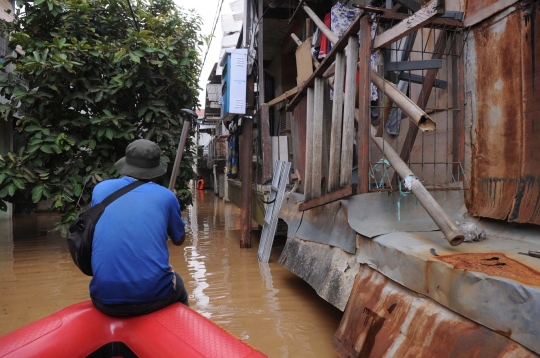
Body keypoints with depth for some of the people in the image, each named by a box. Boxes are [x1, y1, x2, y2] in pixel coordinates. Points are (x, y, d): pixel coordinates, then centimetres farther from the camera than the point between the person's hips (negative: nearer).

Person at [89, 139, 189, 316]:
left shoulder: (100, 189, 7)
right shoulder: (166, 196, 2)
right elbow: (179, 240, 19)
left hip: (105, 298, 2)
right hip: (153, 295, -2)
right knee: (178, 286, 33)